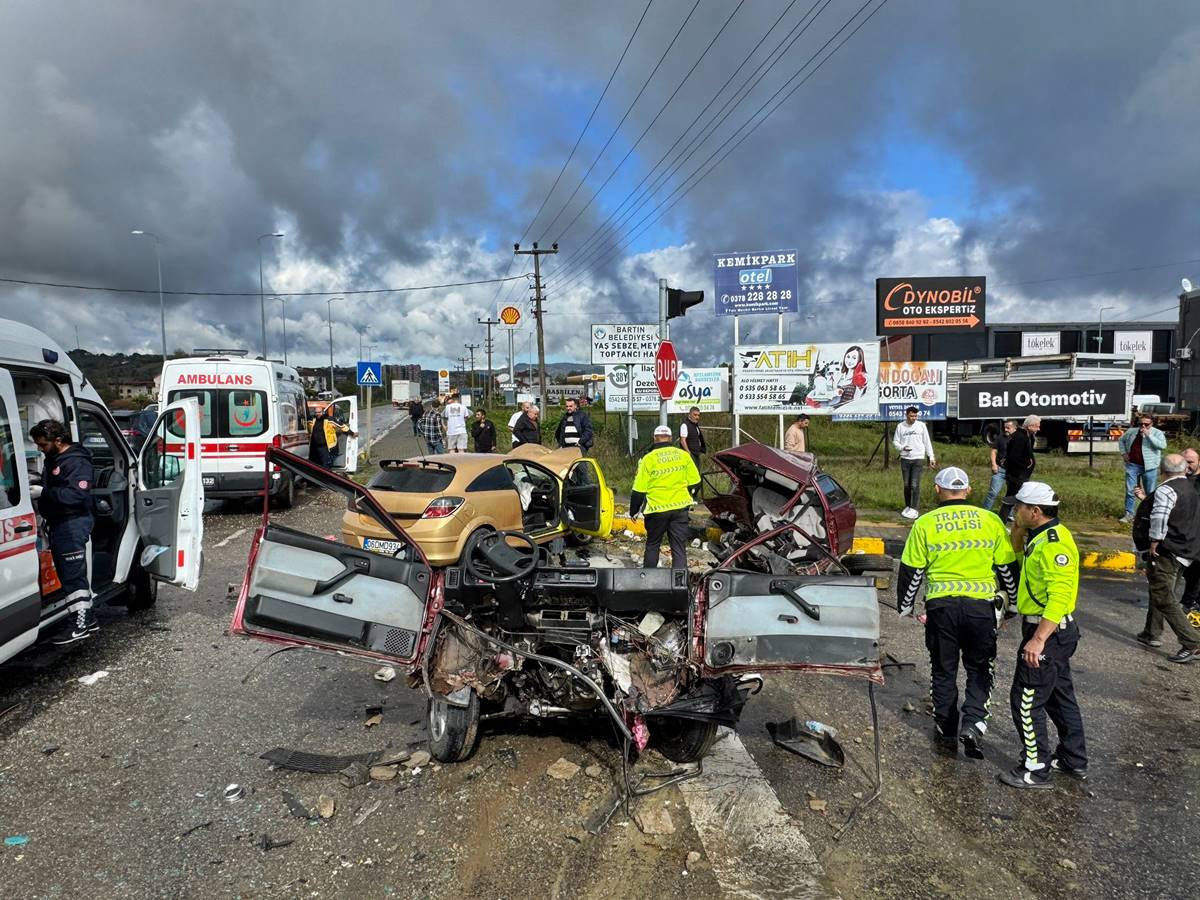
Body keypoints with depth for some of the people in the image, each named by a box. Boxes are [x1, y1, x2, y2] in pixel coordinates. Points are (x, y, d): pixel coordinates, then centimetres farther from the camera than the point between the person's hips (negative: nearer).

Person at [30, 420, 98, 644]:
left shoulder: (77, 462, -14)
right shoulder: (53, 460, 18)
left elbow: (77, 494, -25)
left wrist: (43, 493, -25)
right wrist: (34, 489, 12)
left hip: (72, 526, -10)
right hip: (59, 524, 10)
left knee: (73, 575, -7)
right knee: (69, 574, 14)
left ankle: (80, 625, -2)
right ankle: (88, 618, 22)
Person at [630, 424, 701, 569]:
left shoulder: (648, 458, -7)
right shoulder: (683, 455, 0)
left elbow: (638, 490, -5)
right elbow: (694, 482, 6)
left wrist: (634, 511, 7)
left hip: (657, 509, -1)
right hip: (680, 507, 1)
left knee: (652, 546, 18)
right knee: (679, 548, 5)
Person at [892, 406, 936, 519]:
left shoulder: (921, 425, 0)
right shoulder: (900, 426, 2)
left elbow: (927, 442, 6)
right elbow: (895, 441, 7)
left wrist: (931, 456, 5)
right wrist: (902, 447, -14)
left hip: (918, 459, -2)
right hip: (905, 459, 2)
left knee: (915, 485, -8)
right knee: (906, 484, 8)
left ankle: (915, 509, -5)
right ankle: (908, 506, 20)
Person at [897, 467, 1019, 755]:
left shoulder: (925, 523, 0)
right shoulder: (990, 520, 3)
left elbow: (911, 571, 2)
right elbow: (1008, 567, 8)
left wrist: (905, 605, 16)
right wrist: (1014, 602, 24)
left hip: (941, 606, 0)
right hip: (981, 605, 0)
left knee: (943, 670, 15)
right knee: (979, 668, 17)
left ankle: (947, 730, 26)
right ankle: (973, 722, 0)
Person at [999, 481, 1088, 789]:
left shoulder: (1053, 543, -23)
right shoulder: (1042, 536, 7)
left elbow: (1060, 597, -29)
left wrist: (1038, 640, -33)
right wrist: (1019, 528, 5)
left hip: (1049, 631, -10)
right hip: (1056, 630, 10)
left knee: (1026, 700, -1)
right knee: (1059, 695, 21)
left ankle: (1037, 769, 9)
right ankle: (1074, 760, 35)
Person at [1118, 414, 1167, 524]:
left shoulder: (1157, 433, -4)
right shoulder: (1131, 431, 8)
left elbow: (1162, 445, -21)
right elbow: (1121, 440, 24)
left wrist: (1148, 435, -23)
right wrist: (1123, 453, 10)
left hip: (1149, 467, -3)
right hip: (1132, 465, 3)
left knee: (1150, 493, 7)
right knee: (1130, 491, 2)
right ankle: (1129, 514, 8)